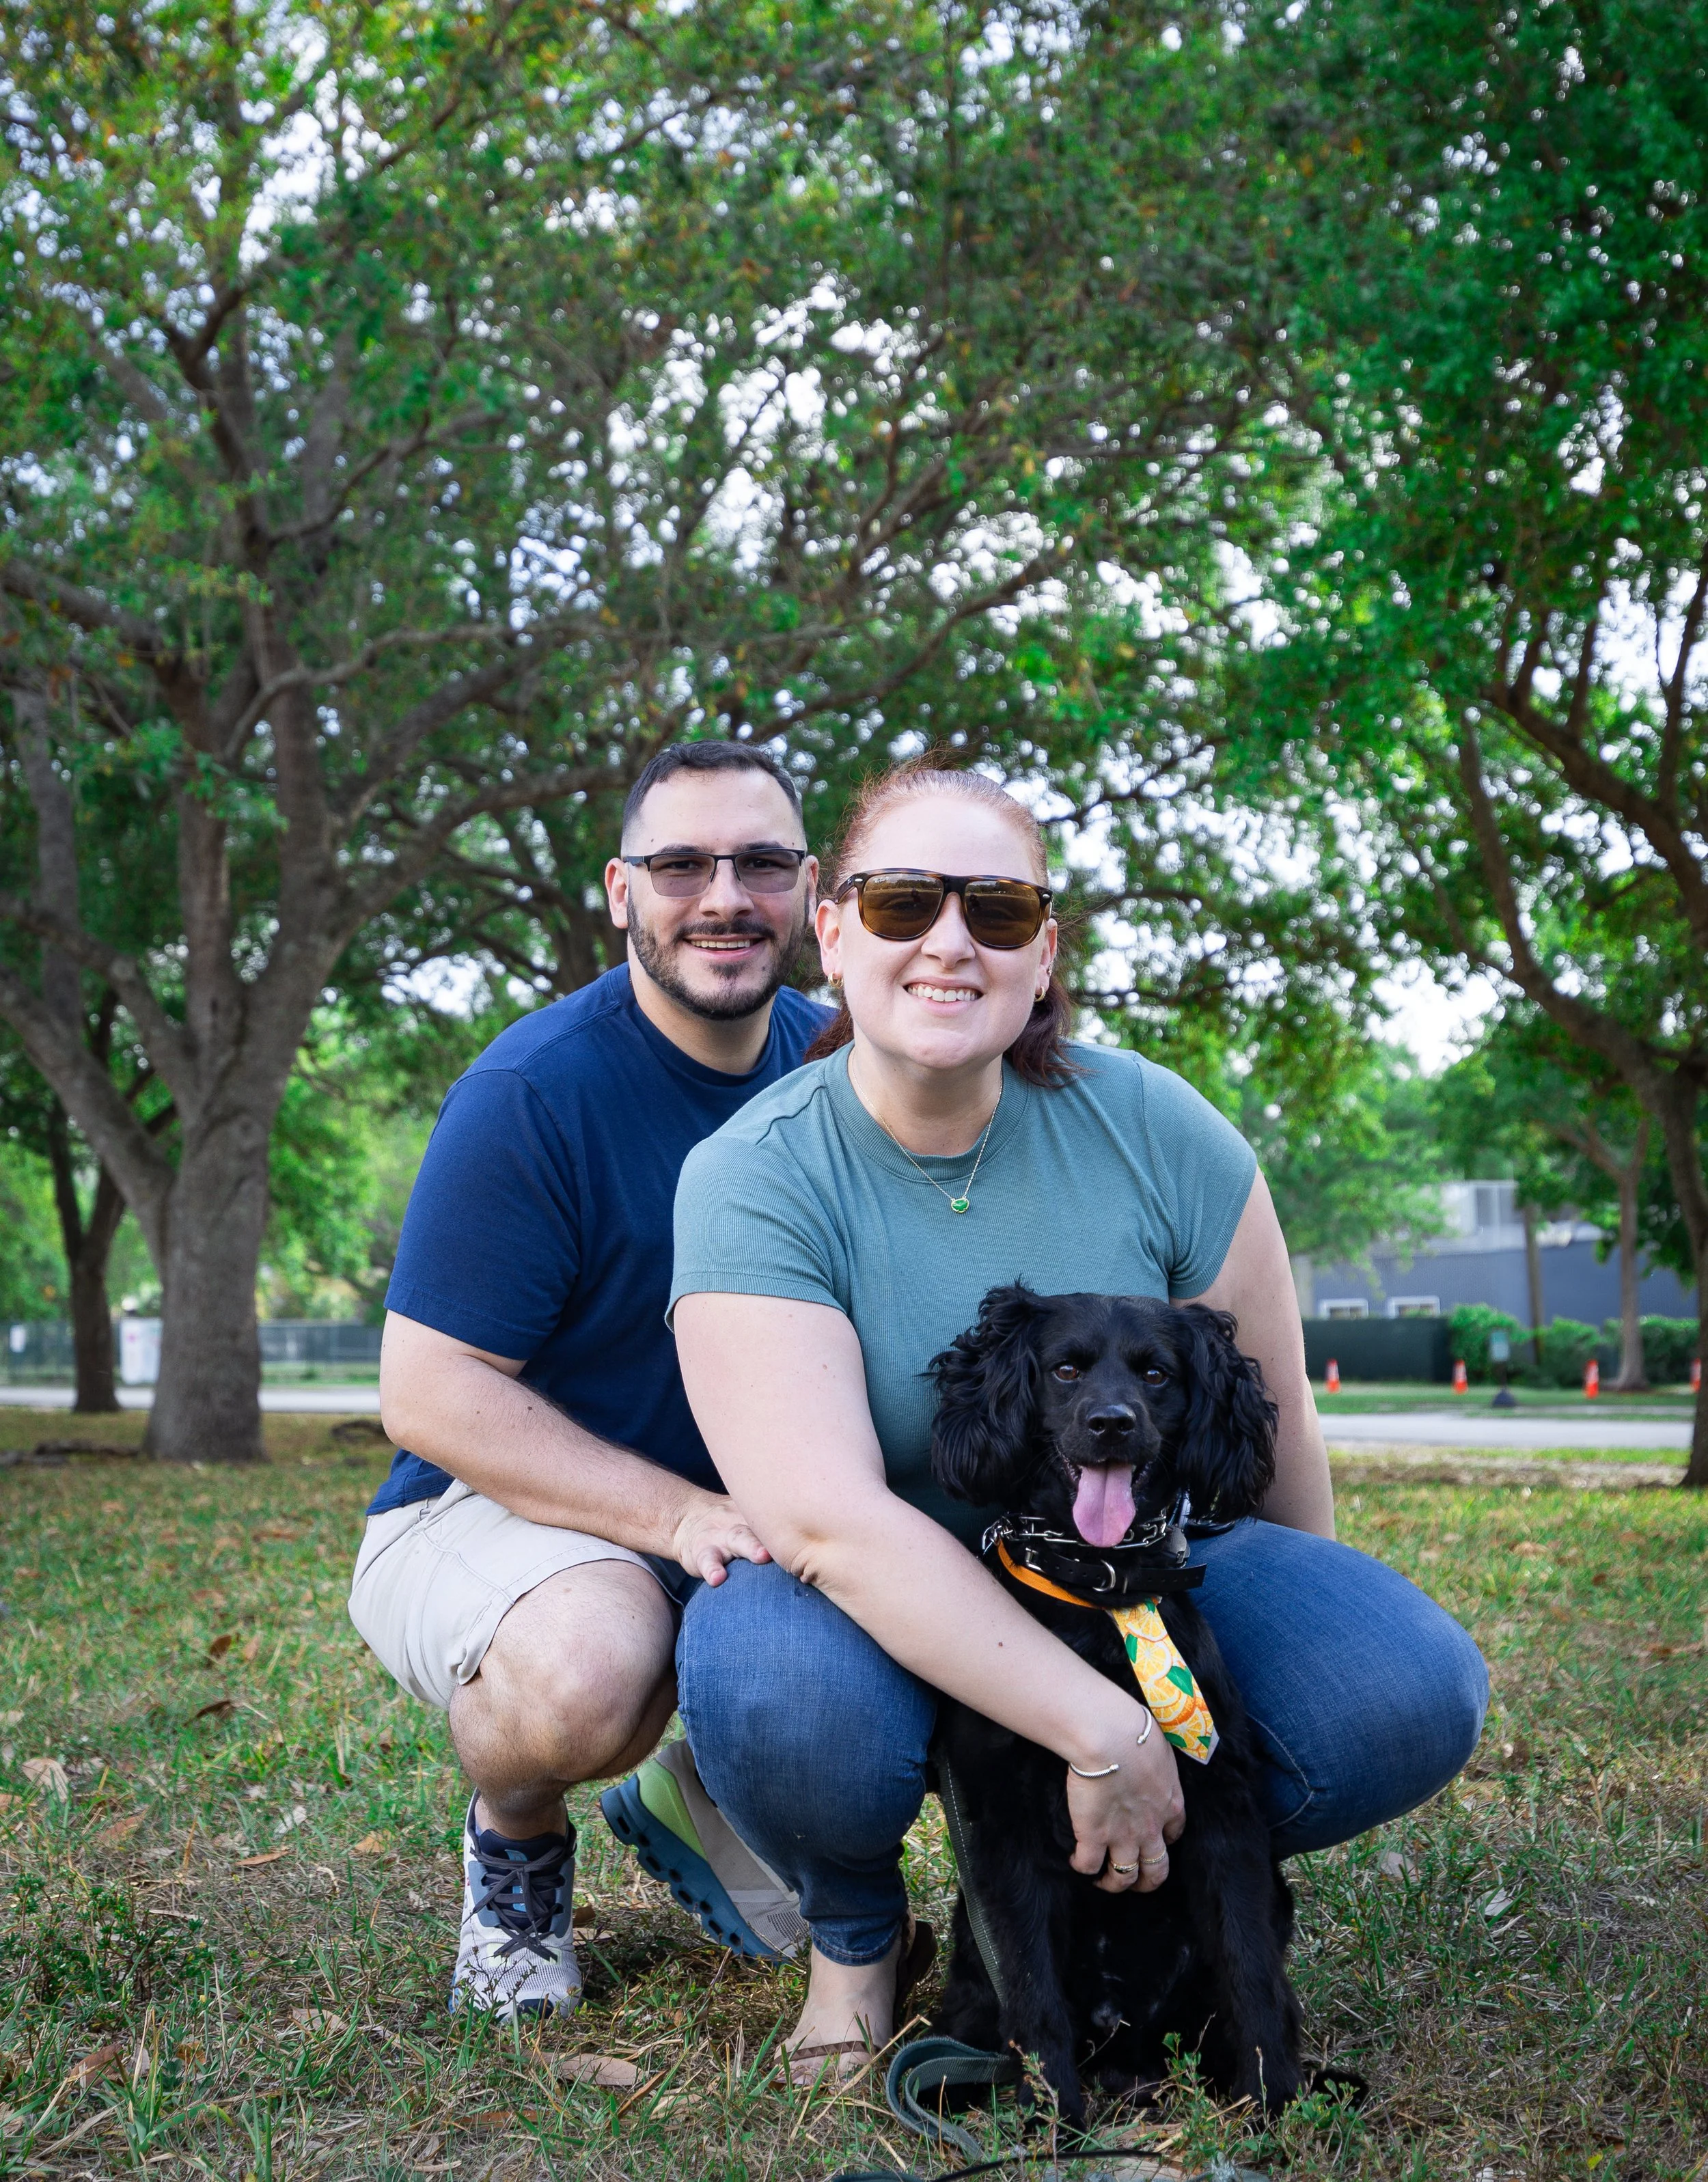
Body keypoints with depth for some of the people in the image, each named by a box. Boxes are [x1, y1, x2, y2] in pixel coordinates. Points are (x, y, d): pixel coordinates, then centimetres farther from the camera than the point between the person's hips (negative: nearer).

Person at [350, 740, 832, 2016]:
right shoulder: (532, 1095, -18)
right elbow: (430, 1395, -20)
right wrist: (683, 1516, -29)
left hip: (741, 1519, 6)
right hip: (493, 1514, -5)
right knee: (587, 1664, -38)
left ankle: (684, 1803, 22)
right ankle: (516, 1847, -3)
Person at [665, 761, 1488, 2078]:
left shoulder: (1152, 1130, -12)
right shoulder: (751, 1178, -19)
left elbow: (1275, 1430, 1)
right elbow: (827, 1519, -30)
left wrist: (1310, 1639, 10)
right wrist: (1102, 1729, -34)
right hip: (890, 1617, -2)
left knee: (1414, 1694, -23)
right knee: (770, 1686, -37)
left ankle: (1113, 1892, 6)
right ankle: (858, 1939, -1)